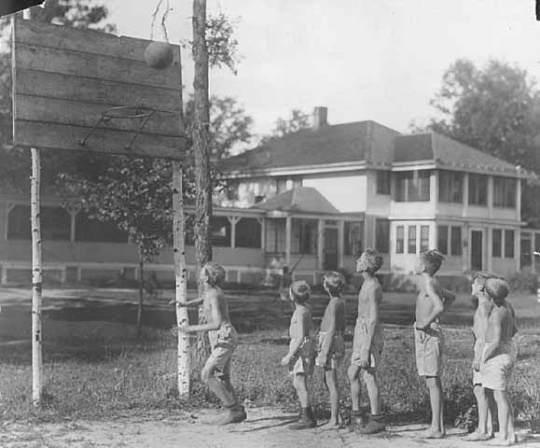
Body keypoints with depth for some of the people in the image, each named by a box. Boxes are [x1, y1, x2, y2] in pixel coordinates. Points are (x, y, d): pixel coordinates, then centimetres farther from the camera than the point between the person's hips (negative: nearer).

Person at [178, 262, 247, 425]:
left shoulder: (214, 296, -19)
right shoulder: (212, 290, 11)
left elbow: (216, 324, -27)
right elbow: (204, 299, 37)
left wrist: (191, 328, -23)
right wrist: (185, 304, 24)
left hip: (224, 338, -10)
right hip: (222, 340, 10)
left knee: (207, 375, -13)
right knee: (221, 378, 10)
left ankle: (232, 409, -11)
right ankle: (238, 412, 12)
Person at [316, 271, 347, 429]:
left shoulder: (334, 303, -16)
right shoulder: (341, 302, 11)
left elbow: (332, 330, -19)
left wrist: (325, 353, -18)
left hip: (330, 344, -9)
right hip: (337, 342, 9)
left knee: (332, 383, -4)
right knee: (328, 381, 16)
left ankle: (334, 421, 1)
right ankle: (335, 416, 21)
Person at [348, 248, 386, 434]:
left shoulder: (373, 288, -19)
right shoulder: (368, 283, 11)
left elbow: (373, 320, -22)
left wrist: (366, 350, -23)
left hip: (369, 333, -10)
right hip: (361, 330, 10)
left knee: (369, 377, -4)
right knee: (352, 374, 12)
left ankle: (377, 420, 3)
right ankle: (356, 415, 20)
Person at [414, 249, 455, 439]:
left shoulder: (428, 283, -15)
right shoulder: (431, 283, 13)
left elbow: (439, 307, -30)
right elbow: (451, 297, 31)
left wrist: (426, 322, -18)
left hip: (428, 334, -10)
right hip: (425, 335, 10)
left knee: (433, 381, -6)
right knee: (433, 381, 11)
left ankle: (436, 428, -4)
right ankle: (438, 425, 16)